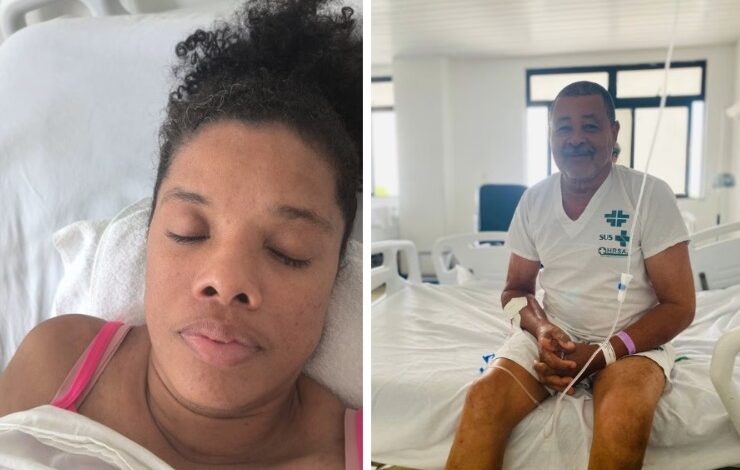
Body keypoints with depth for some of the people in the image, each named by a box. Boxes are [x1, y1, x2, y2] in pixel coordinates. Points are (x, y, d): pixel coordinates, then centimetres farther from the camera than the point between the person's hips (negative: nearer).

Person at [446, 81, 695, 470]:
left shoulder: (651, 195, -8)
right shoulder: (534, 200, 3)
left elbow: (679, 306, -7)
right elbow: (516, 288, 11)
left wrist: (603, 353, -20)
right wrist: (540, 328, -13)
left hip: (631, 340, -2)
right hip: (552, 335, 3)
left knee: (625, 419, -35)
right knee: (482, 398, -26)